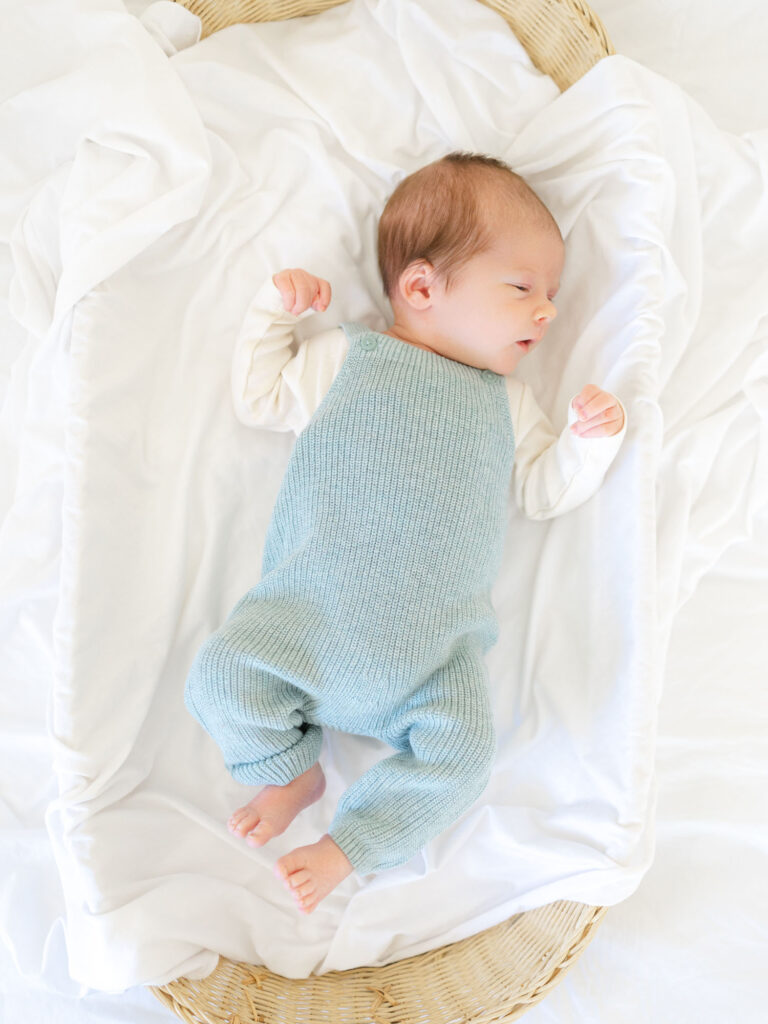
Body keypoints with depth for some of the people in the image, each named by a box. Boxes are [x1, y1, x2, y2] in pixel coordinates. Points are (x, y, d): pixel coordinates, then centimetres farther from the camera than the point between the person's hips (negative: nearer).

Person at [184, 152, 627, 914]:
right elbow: (259, 401, 17)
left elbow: (541, 491, 16)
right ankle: (294, 771, 13)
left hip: (434, 639, 1)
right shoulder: (343, 357, 9)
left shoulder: (507, 402, 16)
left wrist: (589, 441, -1)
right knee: (223, 674, -16)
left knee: (461, 751, -17)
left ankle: (346, 847, 5)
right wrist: (274, 310, 9)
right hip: (312, 608, -1)